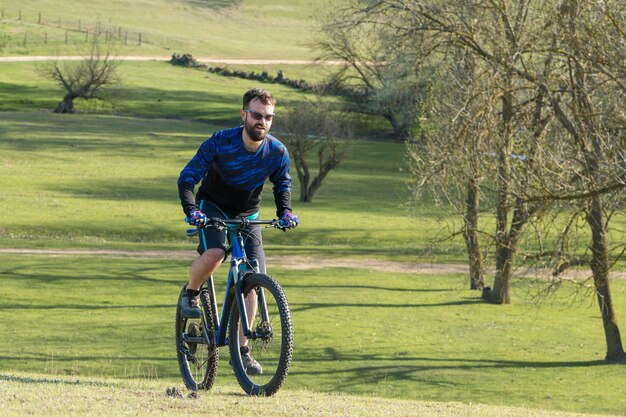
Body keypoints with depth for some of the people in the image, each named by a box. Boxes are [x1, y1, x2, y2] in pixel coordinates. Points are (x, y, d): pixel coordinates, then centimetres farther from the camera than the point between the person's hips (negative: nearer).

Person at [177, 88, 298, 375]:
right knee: (214, 254, -33)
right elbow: (187, 178, -21)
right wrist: (192, 210, -37)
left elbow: (282, 185, 5)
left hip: (247, 216, 3)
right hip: (212, 207, -3)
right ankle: (190, 294, -1)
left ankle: (241, 348, 2)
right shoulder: (220, 143, -24)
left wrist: (284, 212, -14)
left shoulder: (277, 153, -15)